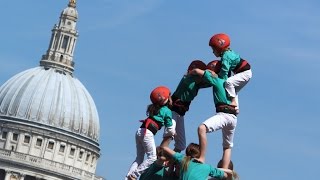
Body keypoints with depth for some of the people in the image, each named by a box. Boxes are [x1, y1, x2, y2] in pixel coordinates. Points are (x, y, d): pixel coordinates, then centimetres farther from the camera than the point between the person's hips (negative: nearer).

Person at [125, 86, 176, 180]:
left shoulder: (154, 108, 21)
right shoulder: (167, 111, 0)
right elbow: (170, 129, 3)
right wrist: (173, 133, 22)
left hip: (140, 131, 8)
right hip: (147, 133, -8)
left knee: (139, 158, 13)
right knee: (152, 157, -3)